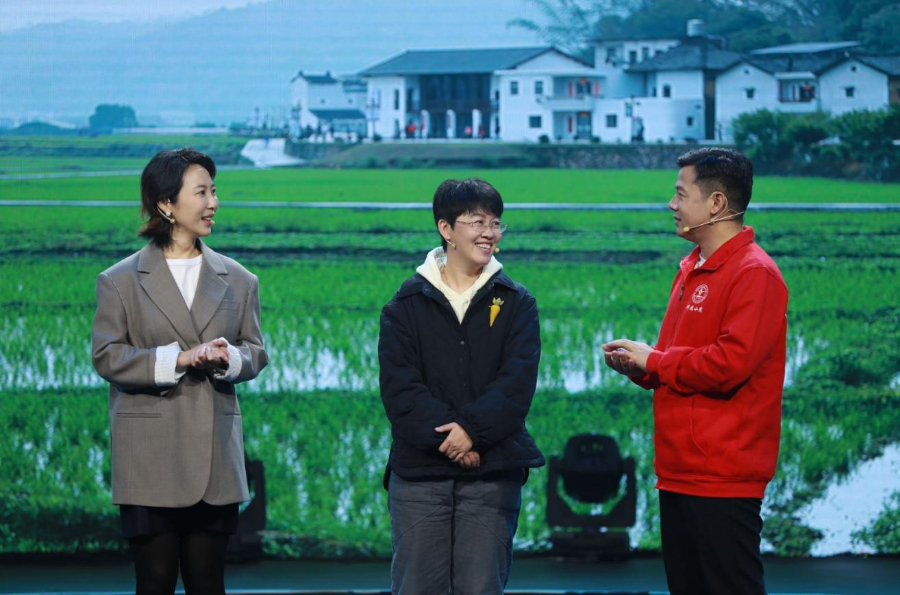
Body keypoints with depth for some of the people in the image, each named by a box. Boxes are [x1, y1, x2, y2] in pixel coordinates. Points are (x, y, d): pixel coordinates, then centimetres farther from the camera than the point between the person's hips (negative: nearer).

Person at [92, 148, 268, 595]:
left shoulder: (237, 280, 10)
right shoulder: (120, 281, 2)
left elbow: (255, 352, 11)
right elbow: (106, 357, -4)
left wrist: (228, 358, -13)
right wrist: (177, 359, -16)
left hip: (215, 456, 3)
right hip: (150, 460, -3)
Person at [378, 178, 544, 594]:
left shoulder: (516, 303, 7)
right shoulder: (407, 304, 6)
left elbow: (518, 383, -4)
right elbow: (399, 387, -4)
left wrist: (472, 429, -19)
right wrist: (447, 438, -16)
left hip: (493, 473, 0)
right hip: (418, 470, 0)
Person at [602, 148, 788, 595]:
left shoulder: (754, 273, -13)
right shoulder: (692, 269, 16)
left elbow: (730, 362, -23)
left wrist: (653, 361, -10)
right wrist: (638, 363, 3)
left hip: (723, 479, -10)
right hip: (680, 471, 10)